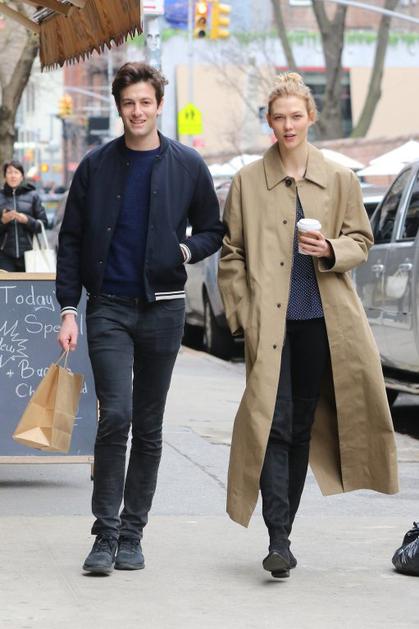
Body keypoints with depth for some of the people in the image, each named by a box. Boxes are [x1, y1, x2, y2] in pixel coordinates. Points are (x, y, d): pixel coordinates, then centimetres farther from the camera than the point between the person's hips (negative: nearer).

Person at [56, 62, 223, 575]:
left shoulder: (187, 166, 4)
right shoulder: (96, 167, 3)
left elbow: (213, 230, 14)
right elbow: (71, 241, 6)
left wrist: (188, 250, -8)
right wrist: (68, 309, -2)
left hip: (163, 307, 1)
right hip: (108, 306, -1)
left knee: (148, 427, 6)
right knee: (115, 415, -15)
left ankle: (131, 533, 16)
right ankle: (105, 533, -7)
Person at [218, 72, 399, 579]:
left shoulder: (339, 180, 8)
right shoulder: (248, 182, 5)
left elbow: (361, 241, 13)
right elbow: (231, 253, 6)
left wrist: (331, 251, -9)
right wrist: (242, 316, -2)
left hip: (322, 320, 2)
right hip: (270, 322, -2)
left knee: (303, 427, 9)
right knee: (273, 424, -12)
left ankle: (284, 530, 20)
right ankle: (278, 541, -15)